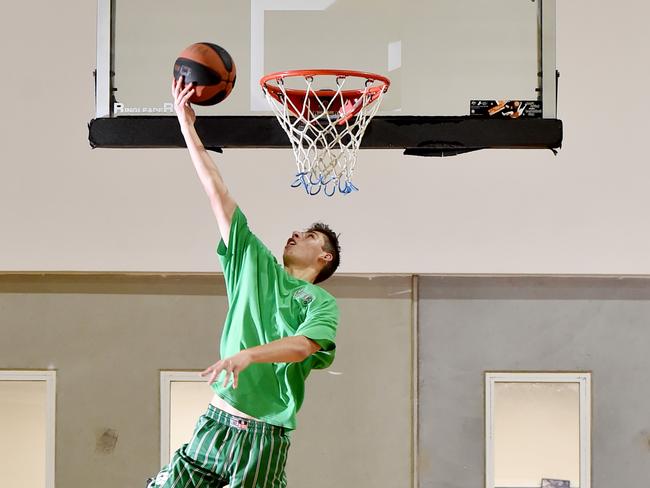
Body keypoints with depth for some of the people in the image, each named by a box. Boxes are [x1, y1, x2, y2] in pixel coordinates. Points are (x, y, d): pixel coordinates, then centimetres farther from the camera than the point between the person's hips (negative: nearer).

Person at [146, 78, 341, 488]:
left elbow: (303, 345, -17)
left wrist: (248, 354, -34)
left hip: (266, 436, -3)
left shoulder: (322, 303, 4)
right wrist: (188, 124, 9)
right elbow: (217, 192, 11)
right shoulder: (256, 265, 14)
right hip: (216, 421, 4)